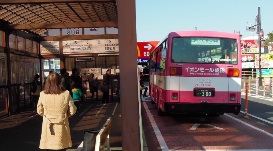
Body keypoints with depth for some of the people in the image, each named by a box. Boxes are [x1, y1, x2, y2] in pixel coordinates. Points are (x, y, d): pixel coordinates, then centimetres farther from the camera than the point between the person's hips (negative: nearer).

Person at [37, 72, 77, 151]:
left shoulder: (43, 95, -10)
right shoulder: (66, 94, -13)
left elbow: (39, 111, 2)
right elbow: (72, 111, -6)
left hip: (48, 128, 1)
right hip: (61, 128, 0)